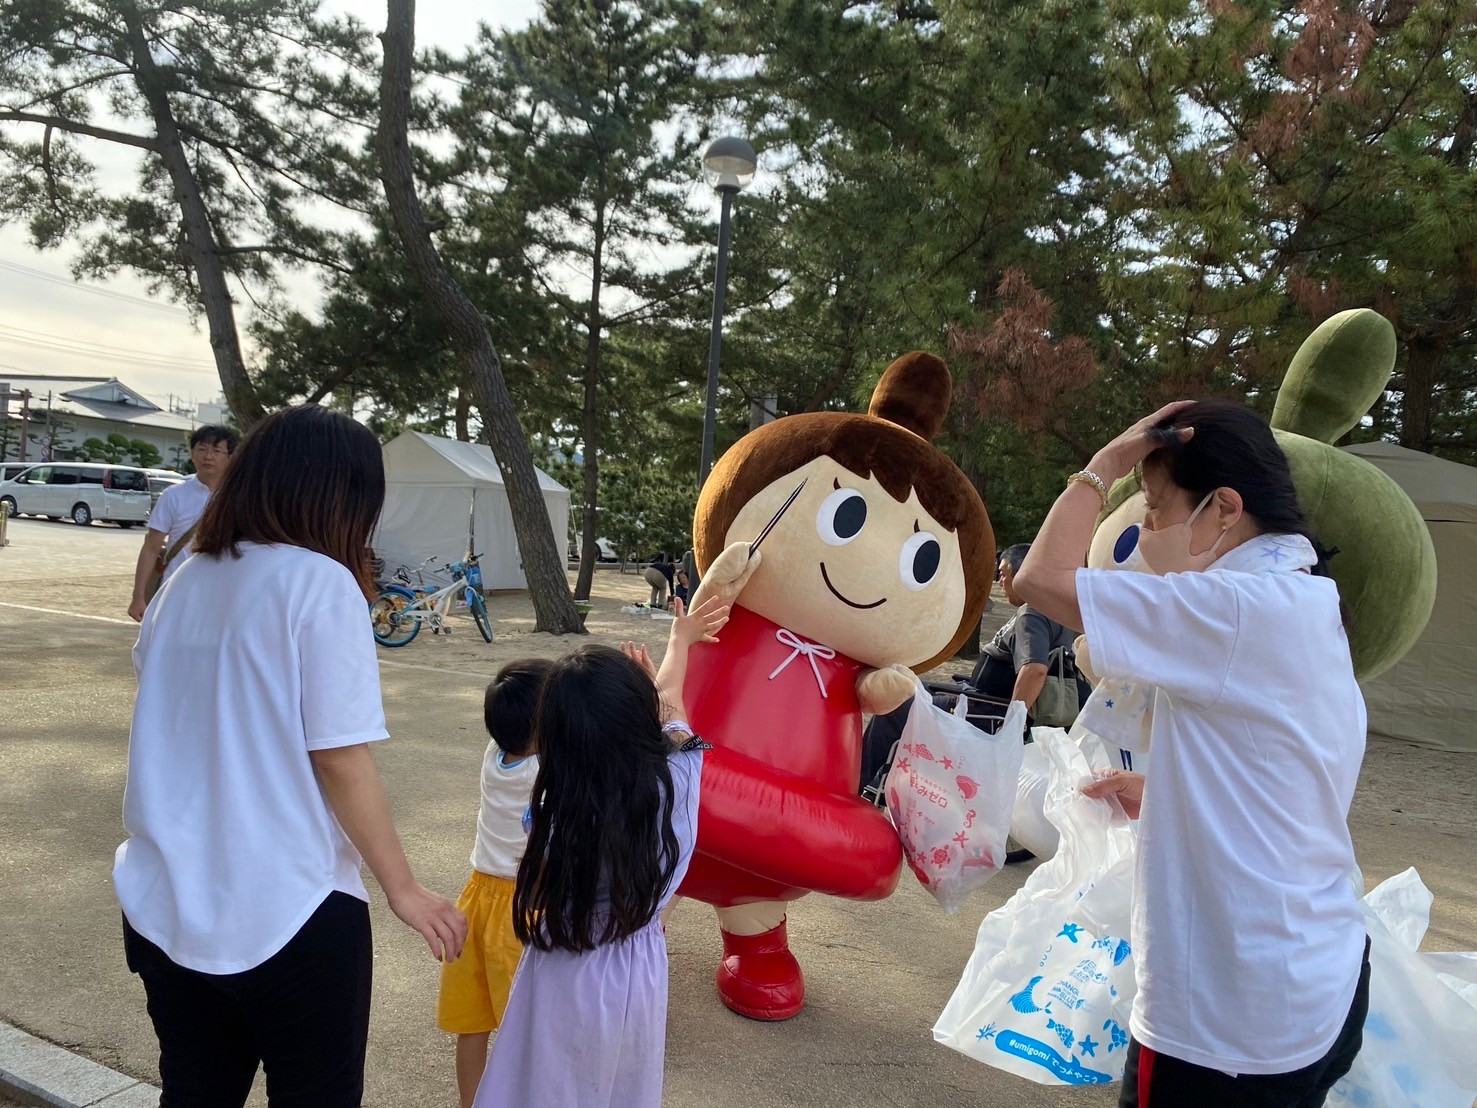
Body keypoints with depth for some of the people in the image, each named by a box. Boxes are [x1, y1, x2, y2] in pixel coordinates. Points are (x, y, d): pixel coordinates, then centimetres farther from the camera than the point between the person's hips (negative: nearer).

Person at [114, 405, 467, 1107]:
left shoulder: (187, 579, 4)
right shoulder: (320, 582, -15)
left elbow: (170, 724, 14)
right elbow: (341, 761, -16)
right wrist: (402, 888, -7)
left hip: (163, 906, 6)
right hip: (285, 915, -6)